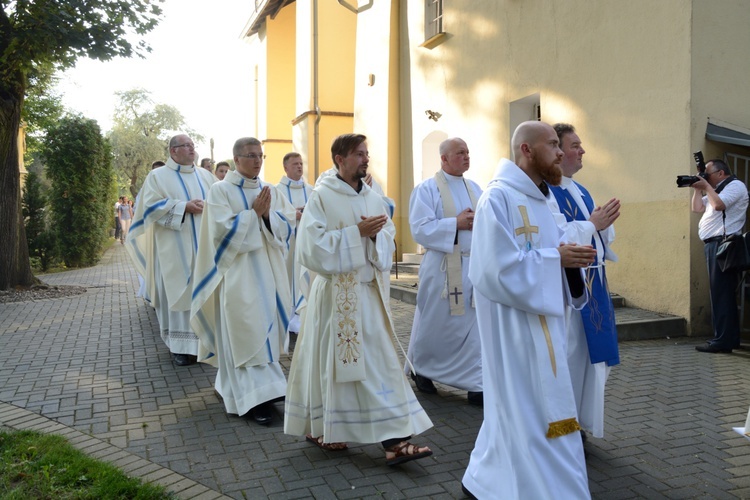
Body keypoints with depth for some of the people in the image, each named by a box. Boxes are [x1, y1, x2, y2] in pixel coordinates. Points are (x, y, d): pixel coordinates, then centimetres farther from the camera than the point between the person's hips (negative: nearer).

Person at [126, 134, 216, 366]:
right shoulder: (158, 176, 3)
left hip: (204, 244, 4)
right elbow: (151, 206, -8)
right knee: (179, 291, -3)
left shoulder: (204, 175, 15)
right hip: (175, 247, -4)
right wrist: (184, 207, -16)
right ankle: (181, 345, 3)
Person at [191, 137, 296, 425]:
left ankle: (232, 387, 25)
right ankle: (255, 397, -2)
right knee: (246, 332, -7)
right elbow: (223, 231, -12)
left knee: (264, 328, 9)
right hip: (237, 272, -5)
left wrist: (268, 213, -11)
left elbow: (288, 228, 5)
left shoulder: (270, 191, 11)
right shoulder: (220, 190, -3)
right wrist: (254, 212, -13)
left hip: (267, 269, 5)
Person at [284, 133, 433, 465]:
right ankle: (320, 428, 24)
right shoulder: (322, 197, -7)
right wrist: (357, 233, -19)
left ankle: (393, 440, 11)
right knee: (332, 359, 4)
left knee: (379, 361, 5)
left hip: (370, 290, 6)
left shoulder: (372, 198, 10)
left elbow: (388, 241, 10)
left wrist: (376, 235, -12)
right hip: (336, 291, -5)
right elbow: (312, 245, -16)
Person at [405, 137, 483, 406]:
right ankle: (420, 369, 32)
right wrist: (456, 223, -17)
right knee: (436, 323, 8)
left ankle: (476, 383, 9)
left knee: (475, 326, 2)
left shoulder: (475, 188, 12)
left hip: (475, 265, 5)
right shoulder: (426, 189, -5)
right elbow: (420, 229, -14)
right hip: (442, 268, -5)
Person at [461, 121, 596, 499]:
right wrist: (556, 258, -16)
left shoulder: (539, 200, 14)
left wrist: (570, 257, -4)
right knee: (528, 414, -1)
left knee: (515, 408, 17)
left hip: (540, 322, 10)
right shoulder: (498, 198, -15)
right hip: (513, 326, -10)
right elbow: (500, 268, -22)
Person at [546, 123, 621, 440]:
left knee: (587, 352, 14)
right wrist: (593, 224, -16)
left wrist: (604, 222, -5)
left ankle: (578, 421, 28)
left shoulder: (580, 191, 16)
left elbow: (599, 234, 16)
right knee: (564, 355, -3)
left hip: (591, 284, 9)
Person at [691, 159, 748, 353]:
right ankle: (731, 338, 18)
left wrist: (707, 186, -7)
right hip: (714, 245, 10)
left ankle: (723, 341, -9)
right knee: (723, 293, 12)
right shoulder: (717, 189, 22)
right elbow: (697, 208, 20)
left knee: (721, 293, -10)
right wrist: (697, 189, 11)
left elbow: (718, 204, -20)